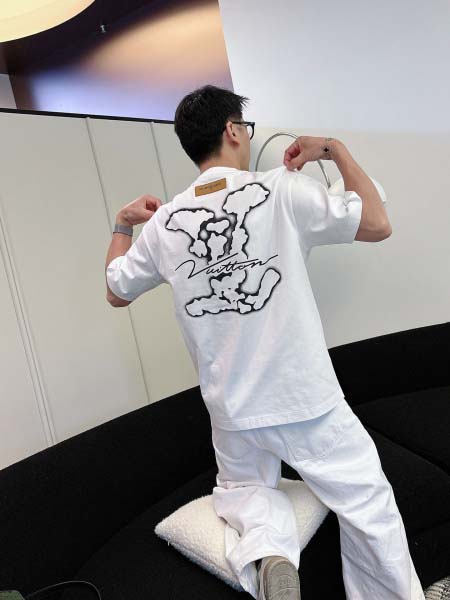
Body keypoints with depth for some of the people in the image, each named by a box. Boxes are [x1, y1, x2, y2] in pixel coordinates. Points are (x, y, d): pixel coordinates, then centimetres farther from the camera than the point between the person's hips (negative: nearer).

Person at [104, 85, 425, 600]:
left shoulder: (163, 221, -1)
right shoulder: (281, 189, -12)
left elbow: (117, 292, 13)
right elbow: (378, 224, -5)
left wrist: (122, 224, 26)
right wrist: (335, 149, 5)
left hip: (232, 413, 4)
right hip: (308, 403, -3)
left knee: (241, 489, 28)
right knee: (369, 509, 16)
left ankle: (266, 552, 0)